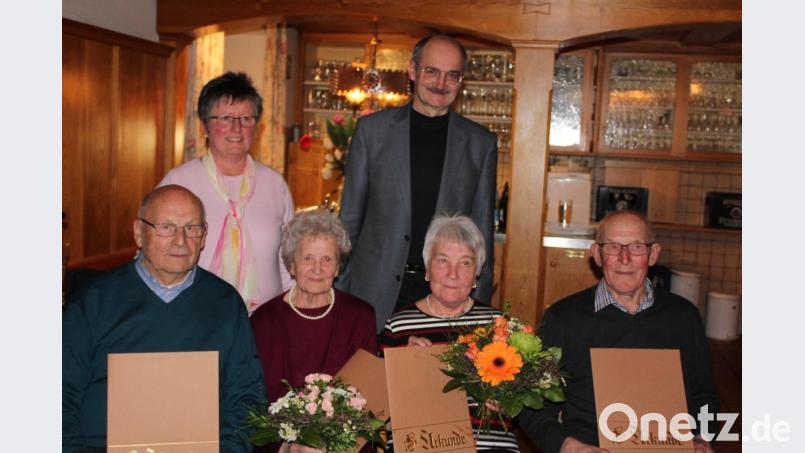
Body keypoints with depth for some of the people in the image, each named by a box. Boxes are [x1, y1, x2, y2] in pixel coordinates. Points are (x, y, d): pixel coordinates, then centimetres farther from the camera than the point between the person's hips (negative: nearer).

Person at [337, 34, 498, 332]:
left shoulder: (481, 143, 5)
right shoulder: (372, 129, 3)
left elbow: (483, 229, 8)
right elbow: (350, 218, 5)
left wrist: (480, 305, 4)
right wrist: (339, 294, 3)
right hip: (377, 292, 0)